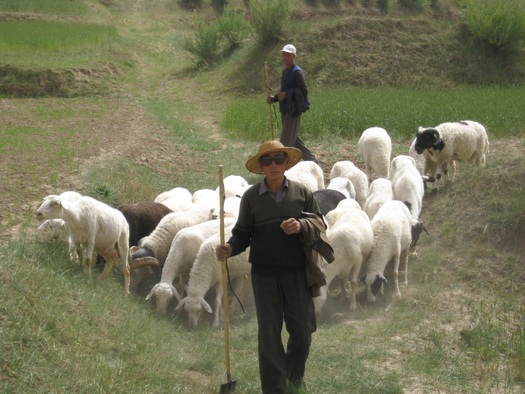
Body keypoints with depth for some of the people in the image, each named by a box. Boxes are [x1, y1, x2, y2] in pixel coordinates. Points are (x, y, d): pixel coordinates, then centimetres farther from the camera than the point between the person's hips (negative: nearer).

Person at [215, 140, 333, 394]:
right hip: (264, 274, -1)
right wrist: (230, 248, -16)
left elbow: (320, 224, 6)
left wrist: (302, 225, -15)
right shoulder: (251, 197, 2)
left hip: (297, 272, 1)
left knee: (302, 330, 7)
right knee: (269, 333, 4)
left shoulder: (302, 193, 4)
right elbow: (243, 233, 5)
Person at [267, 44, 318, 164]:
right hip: (286, 110, 10)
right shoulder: (285, 71, 16)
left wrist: (286, 94, -24)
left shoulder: (296, 72, -13)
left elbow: (304, 90, -18)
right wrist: (274, 98, 10)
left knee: (286, 141, -9)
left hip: (293, 111, -10)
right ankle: (312, 160, 25)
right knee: (294, 139, 16)